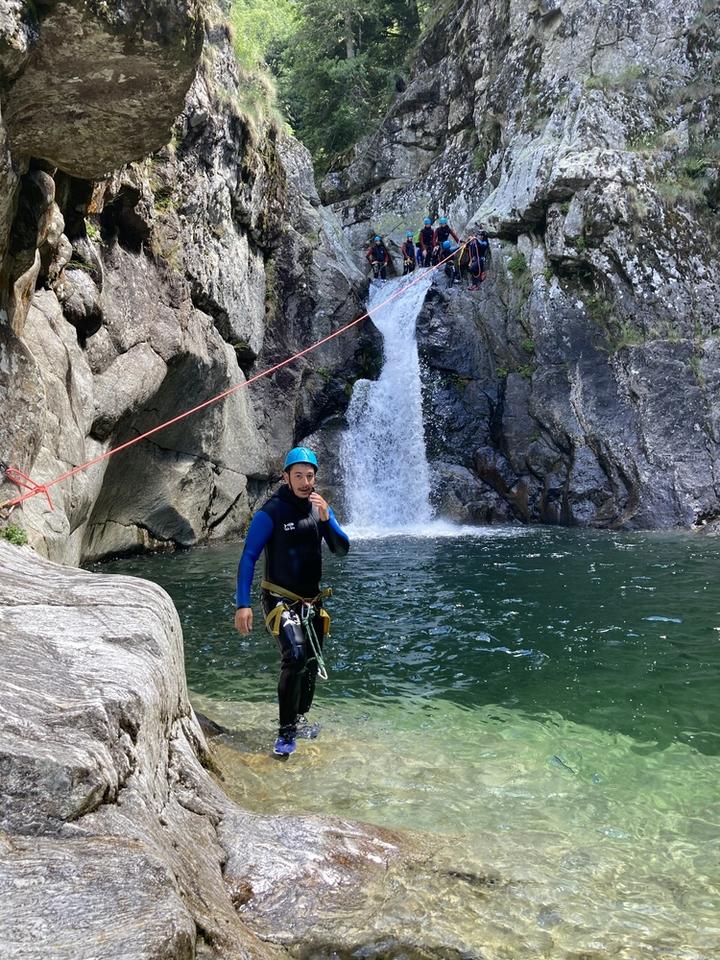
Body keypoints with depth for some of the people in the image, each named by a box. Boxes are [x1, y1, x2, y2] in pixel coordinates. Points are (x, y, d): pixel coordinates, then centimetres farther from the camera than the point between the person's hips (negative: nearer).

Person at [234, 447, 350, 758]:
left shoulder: (320, 508, 4)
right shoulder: (271, 512, -14)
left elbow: (342, 549, -3)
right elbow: (248, 558, -15)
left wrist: (326, 519, -19)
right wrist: (243, 604, -23)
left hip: (312, 601, 6)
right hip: (281, 600, -6)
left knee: (312, 664, 13)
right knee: (294, 657, -24)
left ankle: (299, 719, 35)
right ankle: (286, 732, -11)